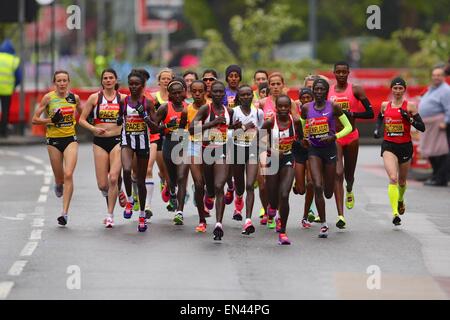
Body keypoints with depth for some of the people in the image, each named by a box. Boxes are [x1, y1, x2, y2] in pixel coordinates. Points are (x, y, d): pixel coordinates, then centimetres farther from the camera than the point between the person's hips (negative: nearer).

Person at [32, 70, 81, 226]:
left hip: (70, 139, 0)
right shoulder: (48, 98, -6)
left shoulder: (74, 97, 2)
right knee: (59, 178, 9)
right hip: (54, 140, 0)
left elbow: (81, 114, 21)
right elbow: (35, 119, -4)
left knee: (68, 175, -16)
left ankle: (65, 213, -16)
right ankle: (58, 186, 49)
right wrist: (50, 120, -18)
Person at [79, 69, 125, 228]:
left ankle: (110, 215, -5)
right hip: (100, 141, 1)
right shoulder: (95, 98, 3)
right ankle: (110, 194, 35)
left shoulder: (122, 98, 3)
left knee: (113, 178, -15)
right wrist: (93, 128, -11)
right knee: (102, 184, -2)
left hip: (117, 140, -1)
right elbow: (82, 119, 5)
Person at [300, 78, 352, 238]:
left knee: (328, 192, 7)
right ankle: (323, 224, -7)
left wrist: (334, 137, -17)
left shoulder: (333, 107, -5)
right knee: (318, 187, -15)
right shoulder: (306, 108, 1)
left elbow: (348, 127, -2)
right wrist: (303, 138, -4)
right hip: (314, 150, 0)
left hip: (329, 149, 0)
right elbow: (301, 127, 16)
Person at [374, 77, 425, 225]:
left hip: (405, 146, 0)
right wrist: (377, 129, 7)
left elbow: (422, 127, -7)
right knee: (393, 178, -20)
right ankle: (395, 213, -25)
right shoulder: (385, 105, 4)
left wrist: (409, 119, -21)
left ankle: (400, 200, 51)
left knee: (402, 181, 17)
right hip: (389, 146, 0)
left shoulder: (410, 106, -4)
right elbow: (380, 118, 26)